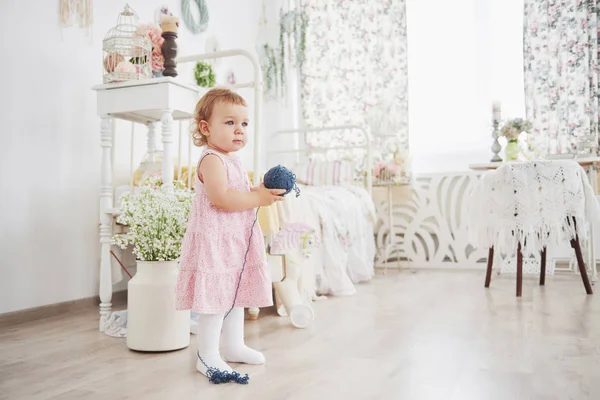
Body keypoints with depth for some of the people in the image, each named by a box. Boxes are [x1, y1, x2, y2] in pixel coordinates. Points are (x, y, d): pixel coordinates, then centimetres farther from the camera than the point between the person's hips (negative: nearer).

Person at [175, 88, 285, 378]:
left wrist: (263, 191, 8)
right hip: (214, 241, -10)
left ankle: (233, 345, 31)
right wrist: (258, 198, -21)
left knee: (236, 293, 17)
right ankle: (207, 355, 8)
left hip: (236, 239, 10)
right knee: (215, 297, -5)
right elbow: (221, 197, -28)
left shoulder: (232, 161, 16)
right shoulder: (212, 159, -15)